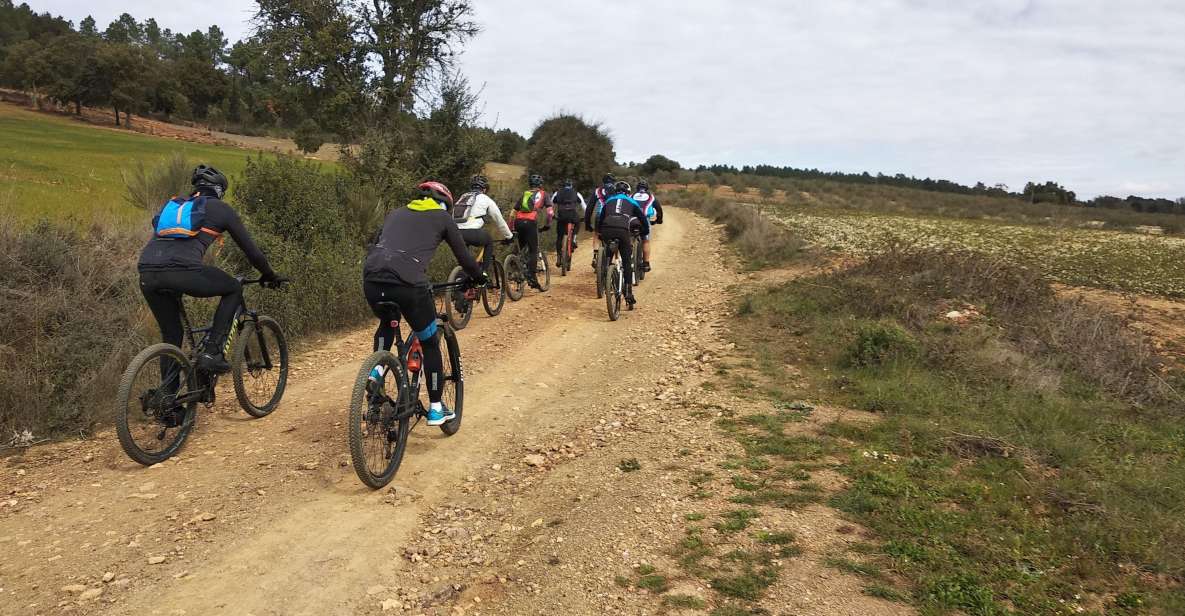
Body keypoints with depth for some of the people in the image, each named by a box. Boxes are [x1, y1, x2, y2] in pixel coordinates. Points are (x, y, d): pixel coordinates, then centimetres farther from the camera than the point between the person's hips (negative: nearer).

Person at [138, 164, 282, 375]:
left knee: (171, 335, 22)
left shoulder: (173, 204, 34)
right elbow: (251, 249, 21)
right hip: (182, 271, -6)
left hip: (147, 274, 6)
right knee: (234, 289, 20)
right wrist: (270, 276, 36)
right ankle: (212, 352, 9)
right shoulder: (220, 208, 19)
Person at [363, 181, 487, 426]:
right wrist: (481, 277, 40)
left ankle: (376, 370, 17)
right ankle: (436, 409, 22)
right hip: (407, 282, -4)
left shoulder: (396, 213, 30)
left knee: (387, 323, 38)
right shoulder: (442, 217, 19)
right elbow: (463, 256, 22)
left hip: (371, 278, 5)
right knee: (430, 343, 17)